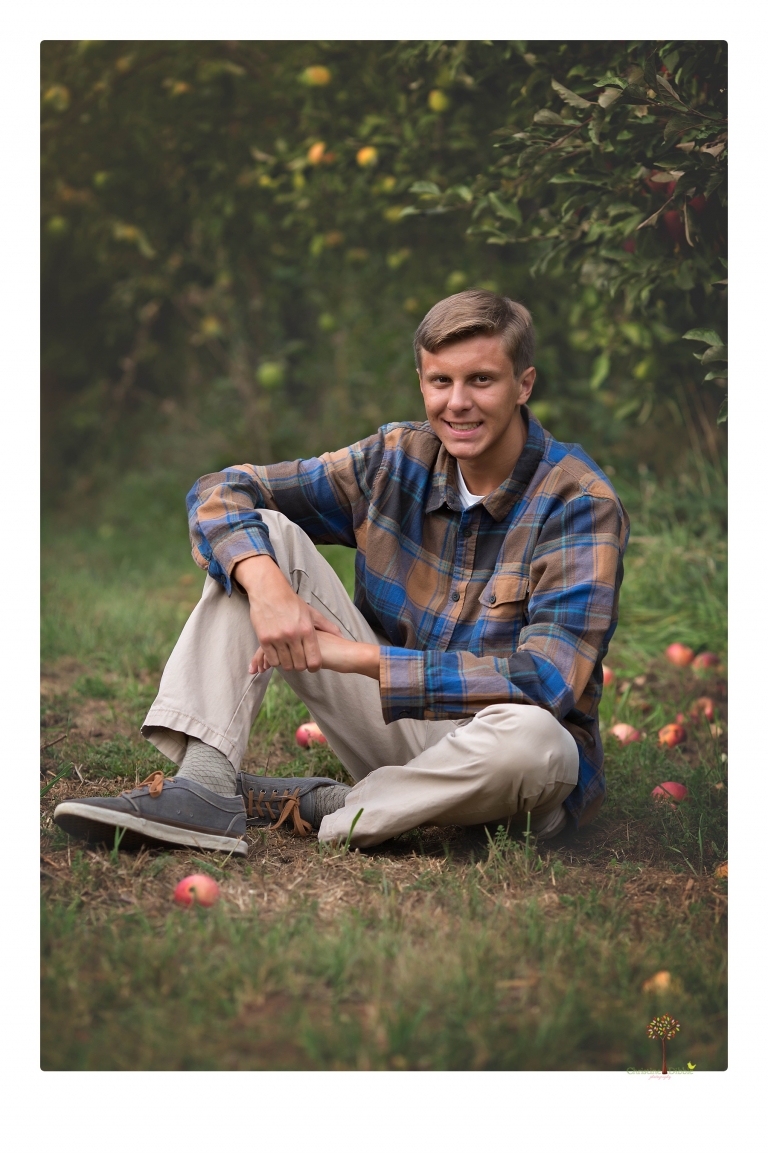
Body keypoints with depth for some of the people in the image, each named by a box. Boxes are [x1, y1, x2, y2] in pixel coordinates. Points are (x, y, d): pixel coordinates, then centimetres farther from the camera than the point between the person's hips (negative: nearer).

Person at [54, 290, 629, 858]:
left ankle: (313, 808, -17)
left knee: (527, 736, -42)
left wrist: (354, 654, -30)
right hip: (398, 723, 4)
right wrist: (264, 582, -25)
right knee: (262, 535, -8)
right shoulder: (397, 458, -3)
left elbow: (545, 682, -30)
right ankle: (203, 788, -21)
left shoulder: (581, 505, -18)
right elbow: (220, 490, -2)